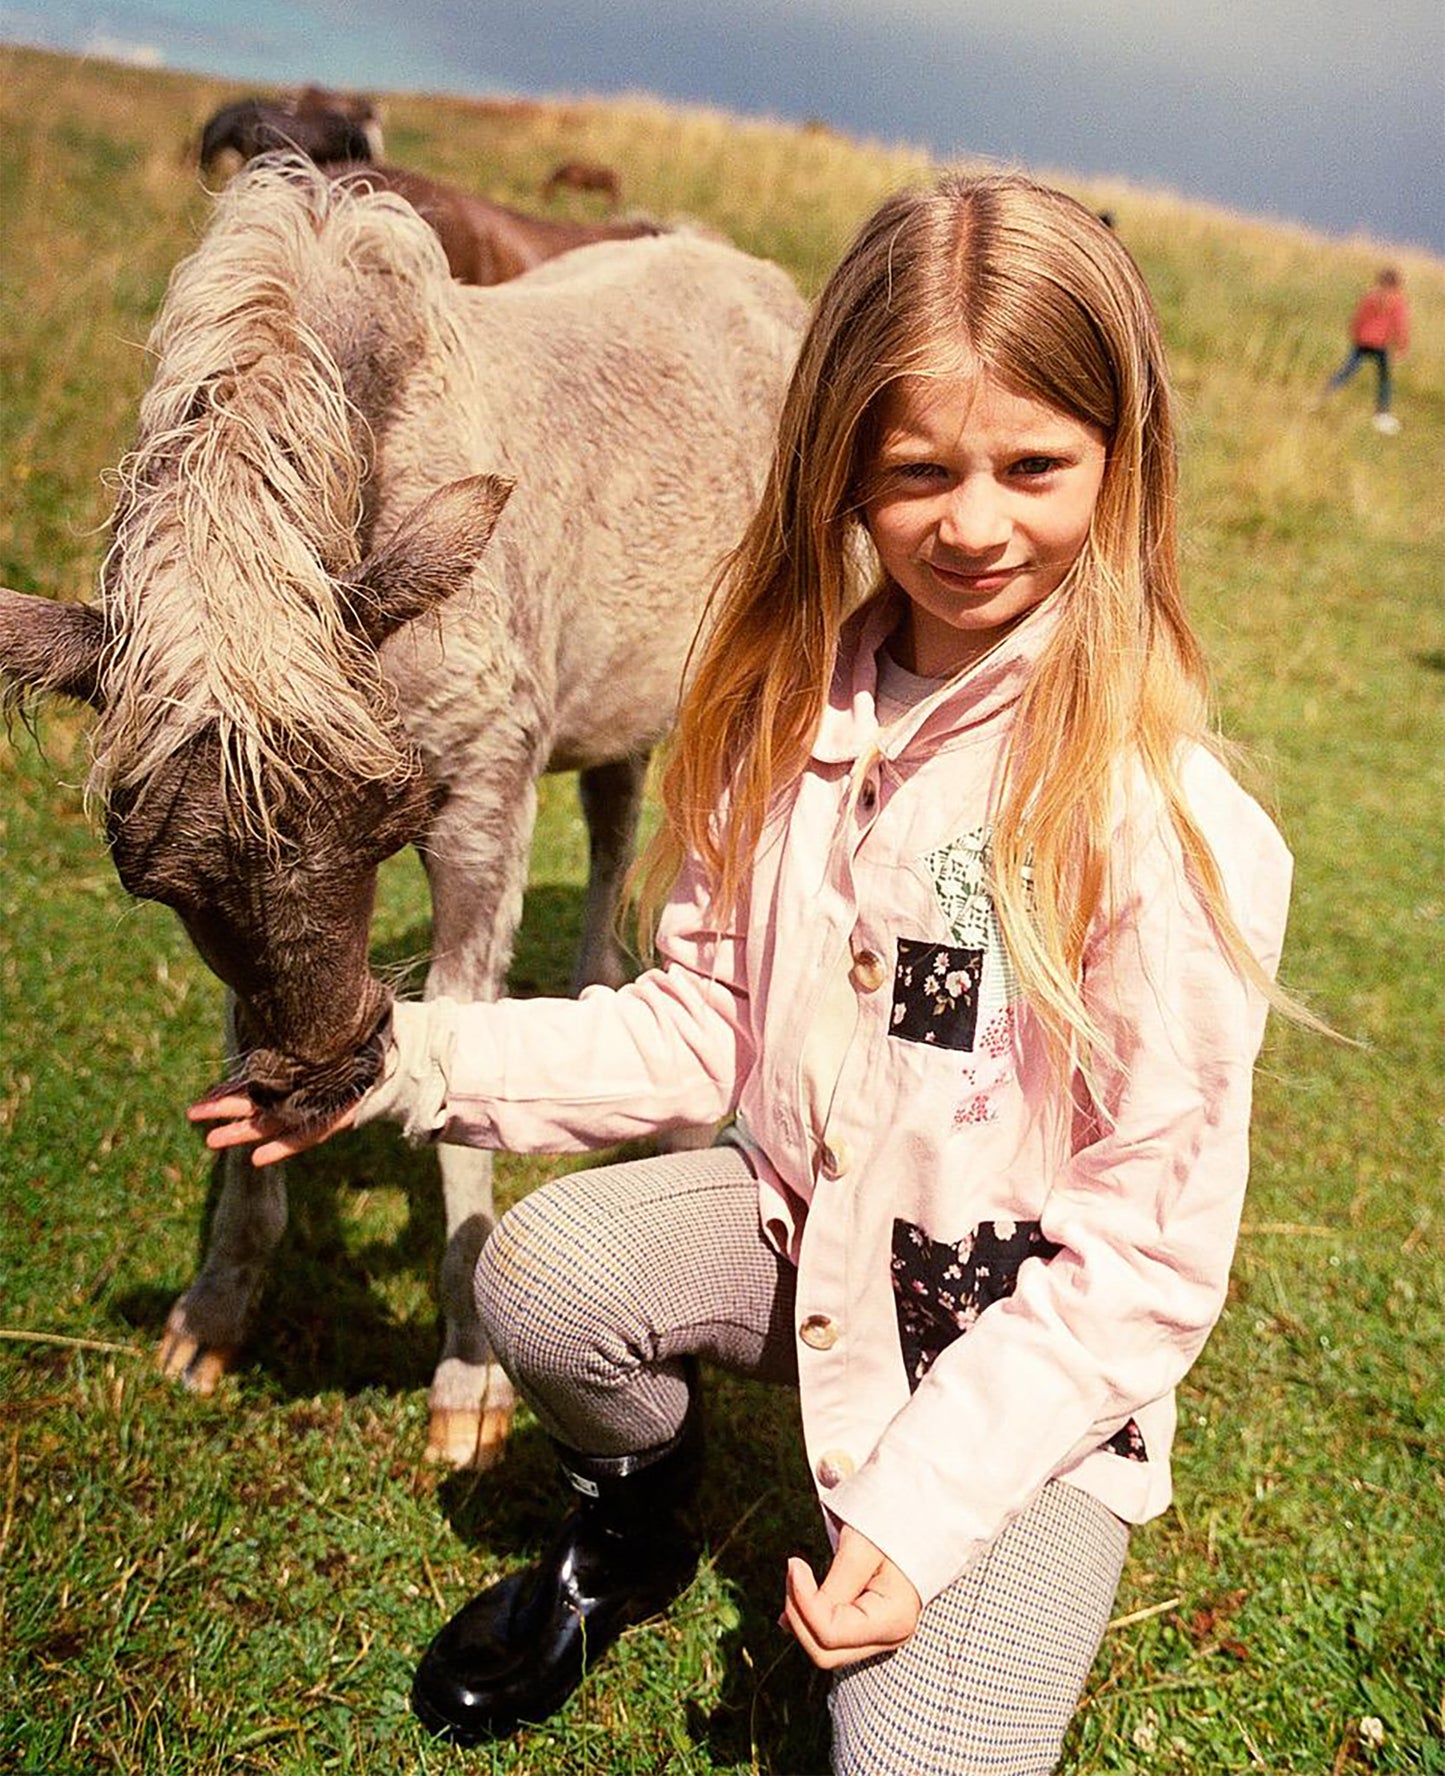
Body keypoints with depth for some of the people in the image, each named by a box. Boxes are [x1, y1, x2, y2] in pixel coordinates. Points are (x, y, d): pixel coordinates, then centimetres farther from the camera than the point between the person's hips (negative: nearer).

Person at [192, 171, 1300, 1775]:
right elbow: (710, 1019, 2)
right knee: (541, 1269, -23)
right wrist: (416, 1061, -7)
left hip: (1033, 1353, -4)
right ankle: (636, 1523, 12)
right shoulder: (797, 711, -6)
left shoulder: (1171, 826, -23)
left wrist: (929, 1499, -24)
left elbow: (1150, 1250, -19)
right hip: (803, 1220, 4)